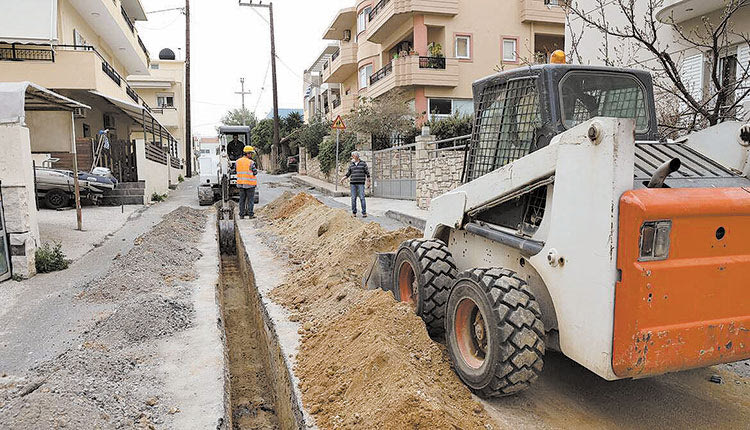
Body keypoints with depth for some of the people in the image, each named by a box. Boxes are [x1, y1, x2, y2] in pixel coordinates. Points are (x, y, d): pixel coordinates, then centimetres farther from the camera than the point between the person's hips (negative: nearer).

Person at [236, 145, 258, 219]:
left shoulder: (238, 161, 6)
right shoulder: (251, 162, -12)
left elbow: (238, 171, 13)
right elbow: (255, 172, -8)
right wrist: (256, 169, 11)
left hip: (240, 183, 5)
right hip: (250, 183, -5)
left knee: (242, 199, 11)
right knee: (250, 199, 2)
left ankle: (241, 214, 12)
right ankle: (250, 214, 2)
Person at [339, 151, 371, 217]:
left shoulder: (363, 163, 2)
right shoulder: (351, 165, 12)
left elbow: (367, 173, 3)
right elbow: (348, 174, 14)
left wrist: (368, 182, -2)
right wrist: (343, 178, -3)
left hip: (360, 183, -3)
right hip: (353, 183, 3)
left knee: (362, 198, -8)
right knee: (353, 198, 3)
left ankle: (364, 213, -5)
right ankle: (354, 212, 10)